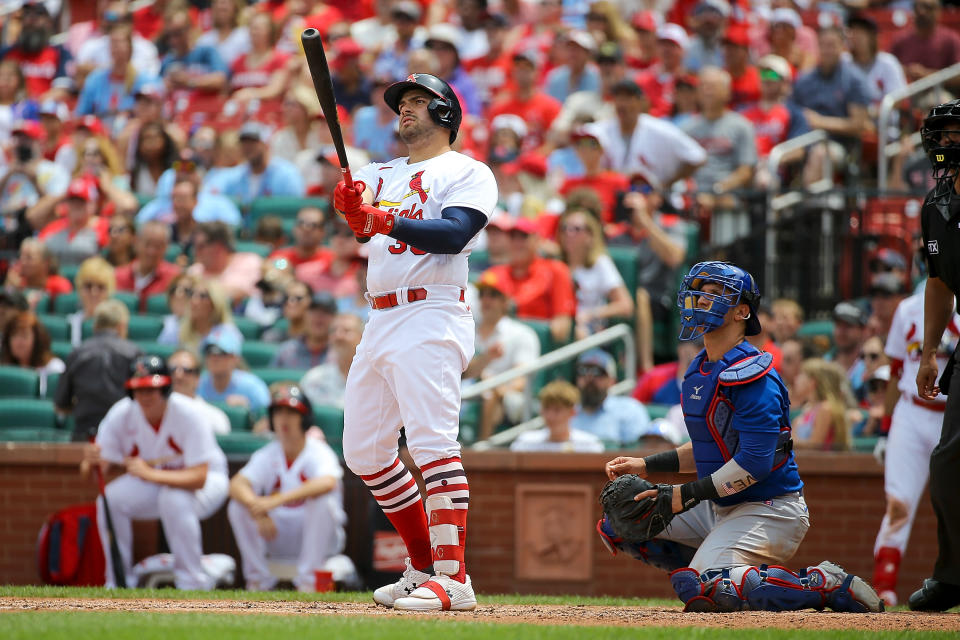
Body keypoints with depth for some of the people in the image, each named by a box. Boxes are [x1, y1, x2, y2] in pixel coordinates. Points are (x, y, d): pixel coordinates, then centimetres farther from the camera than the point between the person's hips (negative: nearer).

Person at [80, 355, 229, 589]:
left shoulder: (186, 413, -29)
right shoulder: (122, 414, -17)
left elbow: (199, 477, -34)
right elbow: (100, 464, -19)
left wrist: (149, 474, -42)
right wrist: (92, 461, -44)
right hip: (152, 483, 5)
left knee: (174, 499, -36)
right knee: (110, 498, -20)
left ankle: (193, 584, -22)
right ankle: (116, 584, -6)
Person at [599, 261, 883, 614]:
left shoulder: (750, 375, -19)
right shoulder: (700, 370, 12)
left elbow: (754, 462, -26)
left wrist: (689, 494, -24)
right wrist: (646, 465, 10)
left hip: (770, 511, -10)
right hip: (720, 507, 10)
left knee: (702, 591, -31)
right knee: (617, 525, 8)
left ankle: (825, 585, -15)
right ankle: (710, 571, 8)